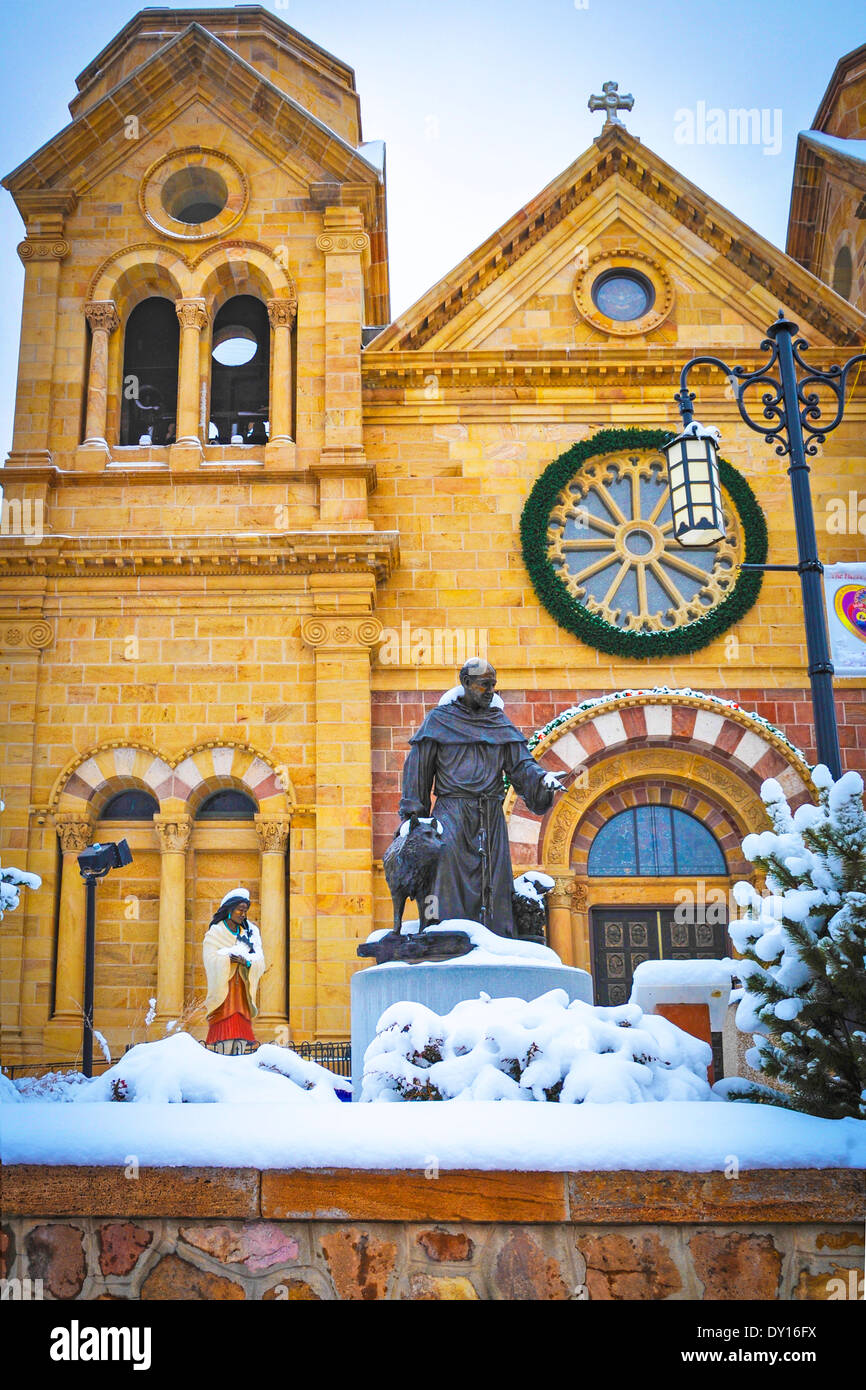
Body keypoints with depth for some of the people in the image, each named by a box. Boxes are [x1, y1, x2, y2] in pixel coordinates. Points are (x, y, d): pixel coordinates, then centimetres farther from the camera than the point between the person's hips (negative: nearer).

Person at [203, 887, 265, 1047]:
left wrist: (246, 961, -16)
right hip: (223, 988, -4)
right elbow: (211, 959, -12)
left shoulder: (250, 931, 13)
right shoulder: (215, 932, 0)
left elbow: (259, 958, 5)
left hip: (243, 989, 4)